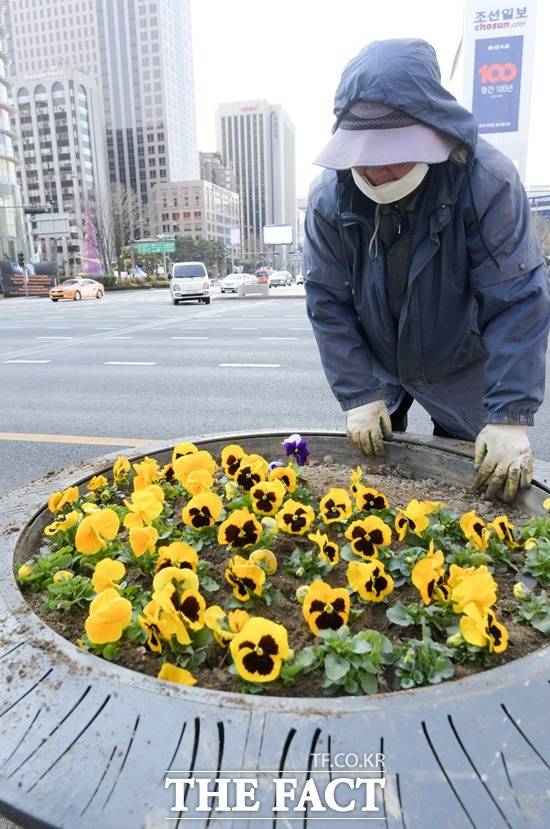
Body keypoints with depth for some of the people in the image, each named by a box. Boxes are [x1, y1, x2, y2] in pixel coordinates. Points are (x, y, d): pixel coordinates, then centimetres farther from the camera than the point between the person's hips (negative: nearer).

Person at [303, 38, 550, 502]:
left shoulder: (488, 180, -26)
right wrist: (358, 395, -18)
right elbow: (327, 302, -14)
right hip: (374, 365, 2)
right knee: (370, 464, 14)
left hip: (461, 372, -2)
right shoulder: (330, 195, -19)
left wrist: (510, 415, -29)